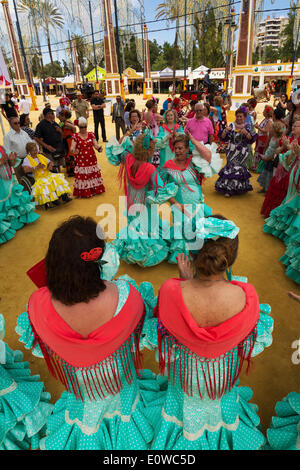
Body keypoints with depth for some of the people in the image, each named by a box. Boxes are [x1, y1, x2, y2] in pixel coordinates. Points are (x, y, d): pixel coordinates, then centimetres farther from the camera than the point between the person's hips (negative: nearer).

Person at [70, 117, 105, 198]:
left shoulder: (91, 134, 7)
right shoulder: (75, 136, 0)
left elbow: (96, 145, -2)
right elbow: (72, 148, -9)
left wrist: (99, 148, -26)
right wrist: (73, 150, -34)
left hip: (91, 160, 2)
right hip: (81, 161, -2)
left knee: (93, 175, 5)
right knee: (82, 176, -3)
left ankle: (94, 189, 21)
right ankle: (83, 192, 8)